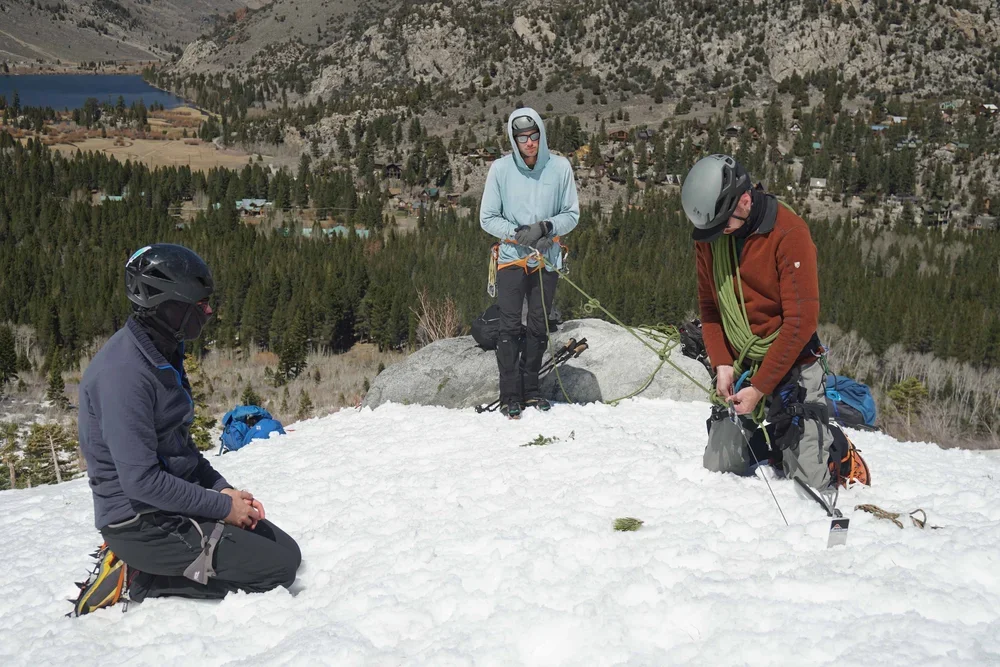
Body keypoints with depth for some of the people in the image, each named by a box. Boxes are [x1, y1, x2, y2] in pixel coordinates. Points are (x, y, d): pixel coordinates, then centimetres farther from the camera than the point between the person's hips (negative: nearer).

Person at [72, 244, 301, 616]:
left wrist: (222, 490, 4)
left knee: (287, 552, 9)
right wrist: (221, 506, -17)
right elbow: (141, 480, -26)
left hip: (175, 504, 10)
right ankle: (137, 581, -5)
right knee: (279, 569, -11)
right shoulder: (123, 372, -23)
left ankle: (137, 569, 7)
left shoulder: (163, 354, 9)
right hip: (142, 522, -10)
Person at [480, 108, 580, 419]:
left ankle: (530, 390, 20)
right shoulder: (501, 168, -5)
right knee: (510, 328, -6)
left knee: (538, 328, 9)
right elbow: (488, 218, 0)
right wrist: (517, 233, -14)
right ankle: (510, 396, -1)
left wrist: (548, 227, -14)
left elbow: (572, 214, 4)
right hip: (511, 257, -2)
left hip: (547, 258, 2)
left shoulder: (560, 167, -2)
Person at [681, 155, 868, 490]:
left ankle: (838, 449, 28)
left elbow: (801, 320, -20)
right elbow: (708, 305, 6)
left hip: (790, 366, -5)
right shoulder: (709, 235, -2)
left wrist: (759, 387, -20)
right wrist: (721, 364, -9)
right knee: (719, 468, 6)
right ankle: (767, 437, 35)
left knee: (811, 478, -6)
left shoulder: (789, 232, -19)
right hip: (738, 369, 5)